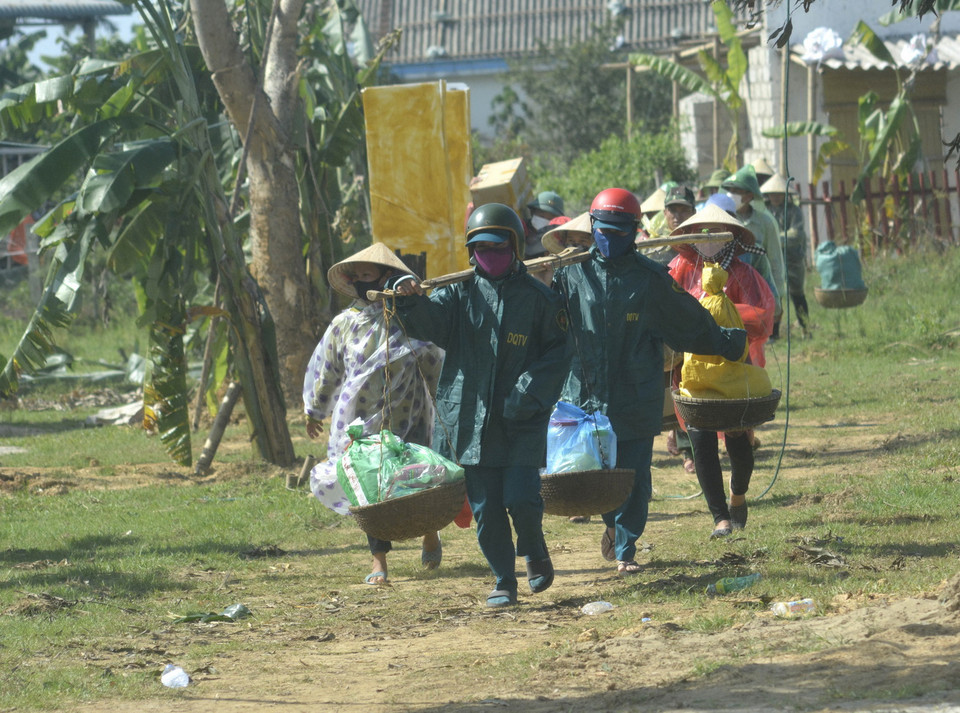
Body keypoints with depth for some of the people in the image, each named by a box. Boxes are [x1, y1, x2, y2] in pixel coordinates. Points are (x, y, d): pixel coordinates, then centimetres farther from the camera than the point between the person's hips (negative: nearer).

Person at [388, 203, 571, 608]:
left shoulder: (537, 298, 1)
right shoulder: (462, 293, 6)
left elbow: (560, 352, 2)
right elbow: (431, 322, -9)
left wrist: (530, 389, -11)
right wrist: (411, 299, -31)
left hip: (522, 421, -2)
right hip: (470, 419, 2)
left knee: (521, 498, -13)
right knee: (486, 508, 3)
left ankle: (533, 549, 18)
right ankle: (504, 583, 17)